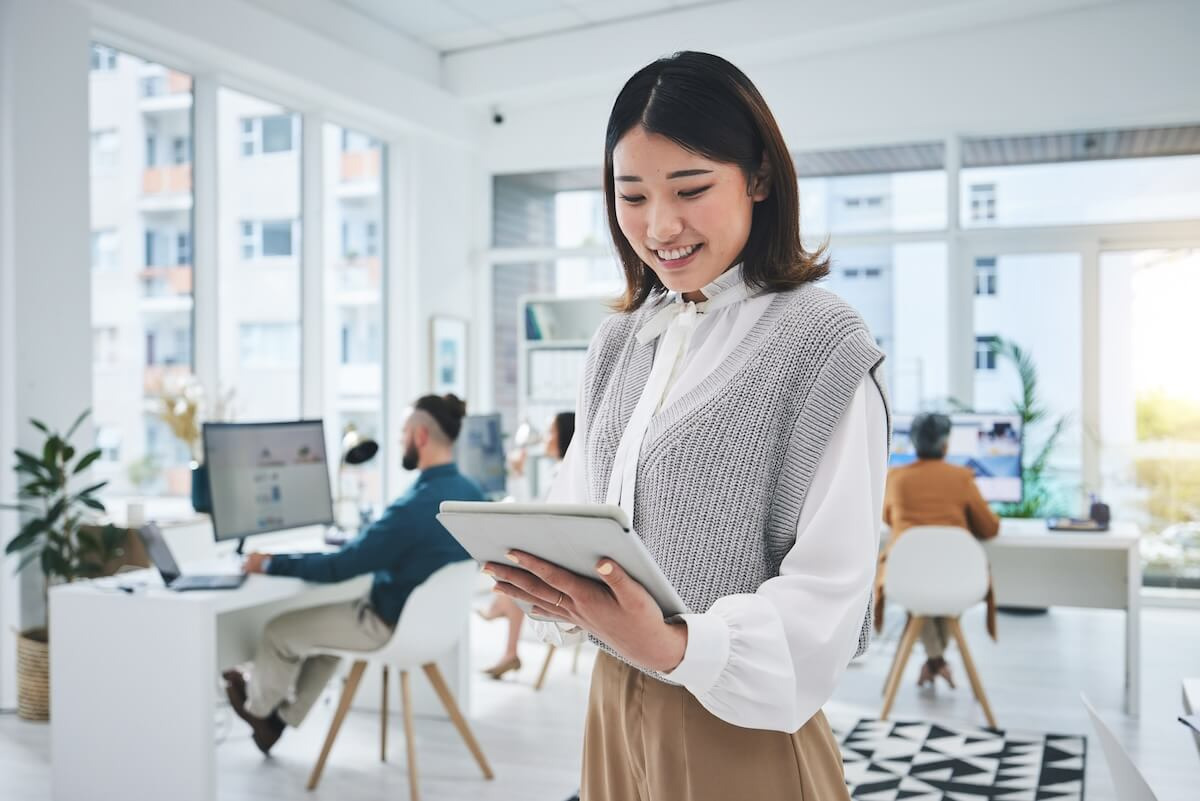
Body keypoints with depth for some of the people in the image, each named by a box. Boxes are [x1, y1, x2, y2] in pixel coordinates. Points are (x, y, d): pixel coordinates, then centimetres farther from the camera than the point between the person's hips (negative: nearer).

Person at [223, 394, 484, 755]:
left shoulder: (417, 506, -31)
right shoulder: (470, 491, -4)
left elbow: (338, 567, -26)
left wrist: (270, 563, -13)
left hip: (393, 625, -9)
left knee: (280, 629, 11)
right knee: (325, 619, 30)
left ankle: (258, 705, 39)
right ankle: (284, 717, 37)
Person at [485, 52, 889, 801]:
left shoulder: (824, 344, -13)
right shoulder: (618, 343, 6)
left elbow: (827, 592, -17)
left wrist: (676, 648, -31)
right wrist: (540, 575, -12)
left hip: (742, 727, -5)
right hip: (616, 706, 6)